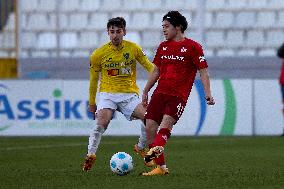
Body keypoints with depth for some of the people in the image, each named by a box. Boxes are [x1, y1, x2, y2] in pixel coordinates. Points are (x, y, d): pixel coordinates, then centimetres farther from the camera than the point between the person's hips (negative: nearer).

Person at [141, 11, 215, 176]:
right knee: (150, 127, -6)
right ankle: (161, 167, -2)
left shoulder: (192, 47, -1)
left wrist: (208, 93, -14)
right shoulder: (163, 46, 17)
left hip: (178, 95, -6)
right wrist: (145, 92, 25)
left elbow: (203, 71, -3)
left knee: (166, 122, -28)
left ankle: (156, 149, -51)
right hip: (160, 93, 6)